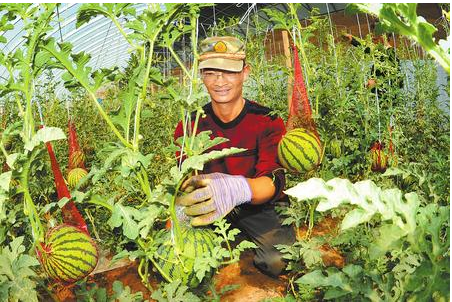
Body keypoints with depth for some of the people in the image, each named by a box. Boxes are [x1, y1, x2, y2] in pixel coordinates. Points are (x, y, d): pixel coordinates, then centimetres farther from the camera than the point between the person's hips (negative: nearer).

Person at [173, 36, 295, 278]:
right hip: (209, 209, 3)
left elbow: (273, 181, -26)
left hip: (258, 207, -2)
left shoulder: (268, 122, -13)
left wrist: (238, 188, -52)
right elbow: (185, 180, -9)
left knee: (279, 260, -28)